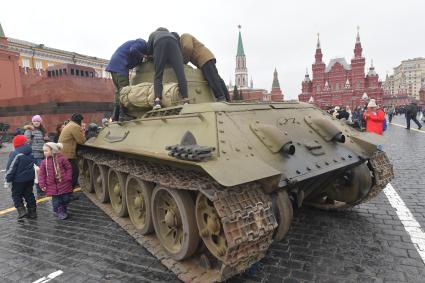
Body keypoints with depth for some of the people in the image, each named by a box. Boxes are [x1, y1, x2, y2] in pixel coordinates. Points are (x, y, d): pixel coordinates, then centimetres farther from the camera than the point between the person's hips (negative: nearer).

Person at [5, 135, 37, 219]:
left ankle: (21, 210, -1)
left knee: (16, 195, 10)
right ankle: (32, 212, 16)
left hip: (18, 180, -6)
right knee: (29, 194, 13)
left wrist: (8, 180, -6)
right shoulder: (30, 153, 4)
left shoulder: (15, 154, -17)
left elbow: (11, 168, -14)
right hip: (30, 178, 6)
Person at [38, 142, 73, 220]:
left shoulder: (61, 159, -7)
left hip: (64, 184, -1)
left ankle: (64, 210, 32)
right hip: (52, 186, 1)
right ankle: (60, 212, 22)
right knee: (56, 201, 3)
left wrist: (68, 178, -6)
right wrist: (42, 184, -2)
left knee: (66, 199, 8)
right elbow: (41, 174, 3)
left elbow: (69, 168, 0)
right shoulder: (44, 162, -1)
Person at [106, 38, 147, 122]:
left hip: (114, 65, 10)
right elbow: (133, 51, -20)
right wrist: (142, 56, -7)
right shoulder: (142, 43, -2)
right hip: (120, 65, -10)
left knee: (118, 90, 9)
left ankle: (115, 117, 9)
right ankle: (123, 115, -17)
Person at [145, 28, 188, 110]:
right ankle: (186, 100, -25)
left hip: (159, 44, -1)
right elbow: (179, 46, 30)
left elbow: (148, 50, 25)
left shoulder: (153, 34, 40)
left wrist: (154, 53, 45)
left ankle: (157, 101, -22)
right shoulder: (170, 34, 46)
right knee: (180, 73, -10)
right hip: (173, 42, 1)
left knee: (158, 75, -1)